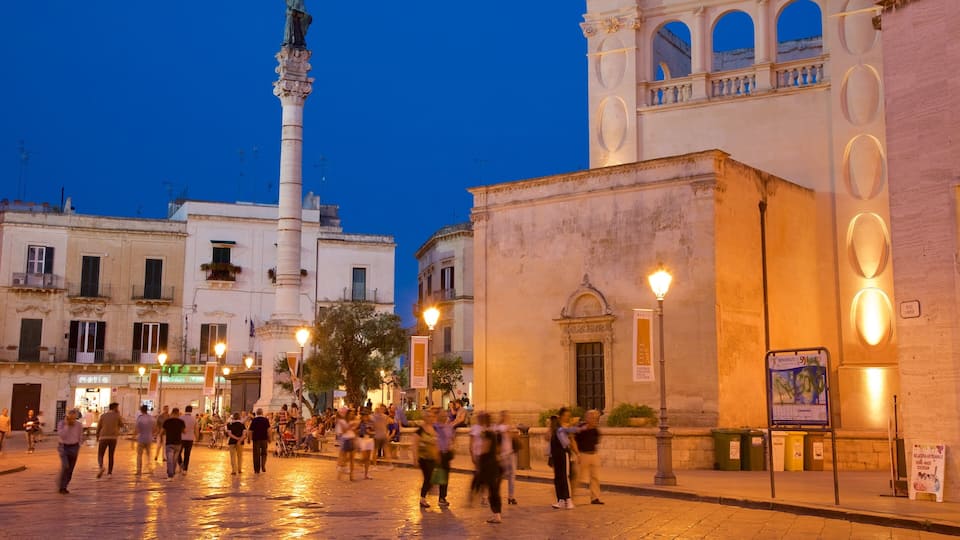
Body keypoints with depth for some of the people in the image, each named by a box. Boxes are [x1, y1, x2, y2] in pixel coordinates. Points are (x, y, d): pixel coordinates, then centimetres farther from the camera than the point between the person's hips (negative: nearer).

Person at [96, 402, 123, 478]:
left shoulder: (103, 416, 2)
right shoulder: (117, 416, 1)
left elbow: (98, 427, 3)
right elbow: (121, 425, 15)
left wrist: (97, 437, 18)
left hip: (103, 438, -1)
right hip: (113, 438, 1)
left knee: (100, 455, 4)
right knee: (111, 456, 14)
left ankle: (101, 467, -24)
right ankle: (109, 472, 11)